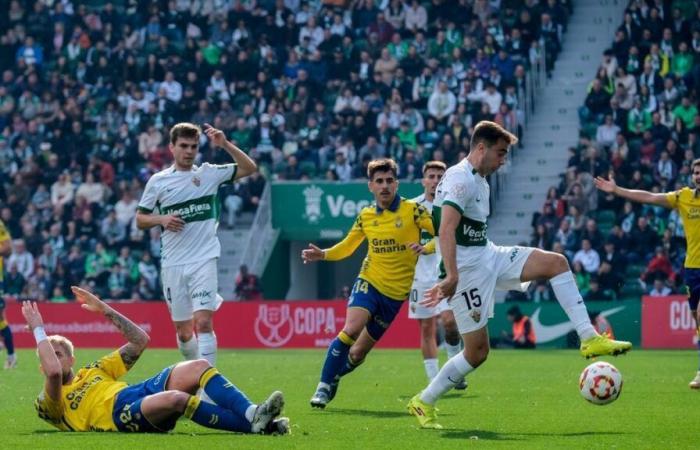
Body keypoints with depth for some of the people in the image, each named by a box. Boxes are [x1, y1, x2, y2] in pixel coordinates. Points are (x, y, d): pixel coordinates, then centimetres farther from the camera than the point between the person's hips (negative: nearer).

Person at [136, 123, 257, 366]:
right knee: (183, 332, 8)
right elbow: (140, 219, 10)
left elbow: (249, 168, 3)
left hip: (204, 260, -2)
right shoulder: (158, 181, 6)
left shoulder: (209, 173, 4)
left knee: (203, 322, -17)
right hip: (173, 263, 2)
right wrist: (161, 219, -10)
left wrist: (225, 144, -10)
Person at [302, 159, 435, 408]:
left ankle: (332, 379, 29)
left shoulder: (412, 210, -6)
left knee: (358, 353, 3)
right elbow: (347, 247, 16)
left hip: (396, 292, -1)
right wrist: (323, 254, -2)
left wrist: (426, 248, -29)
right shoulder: (366, 216, 4)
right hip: (369, 282, 1)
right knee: (350, 330, -24)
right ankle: (324, 386, -14)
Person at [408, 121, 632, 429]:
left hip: (489, 256, 9)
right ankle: (423, 402, 9)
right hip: (467, 268, -9)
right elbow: (446, 230, -27)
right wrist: (451, 277, -36)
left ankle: (590, 339, -8)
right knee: (477, 351, -7)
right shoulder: (460, 179, -15)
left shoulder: (480, 182, 16)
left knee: (556, 262, -3)